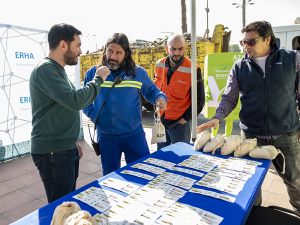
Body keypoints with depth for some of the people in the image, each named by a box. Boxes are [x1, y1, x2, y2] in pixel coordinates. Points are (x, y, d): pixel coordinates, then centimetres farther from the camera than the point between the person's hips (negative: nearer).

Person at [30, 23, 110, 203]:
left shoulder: (57, 70, 14)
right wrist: (98, 79, -15)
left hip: (65, 149, 9)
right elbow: (75, 101, -29)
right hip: (52, 152, -9)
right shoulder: (45, 70, -16)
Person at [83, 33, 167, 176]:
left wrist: (160, 98, -12)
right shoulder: (93, 73, 0)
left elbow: (151, 91, 9)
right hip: (106, 136, 1)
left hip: (134, 133, 0)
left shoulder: (138, 72, -2)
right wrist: (94, 115, -7)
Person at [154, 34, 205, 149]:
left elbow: (199, 100, -10)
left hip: (179, 122, -4)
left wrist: (186, 118, -9)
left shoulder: (192, 70, -16)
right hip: (161, 119, 5)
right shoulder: (160, 65, -1)